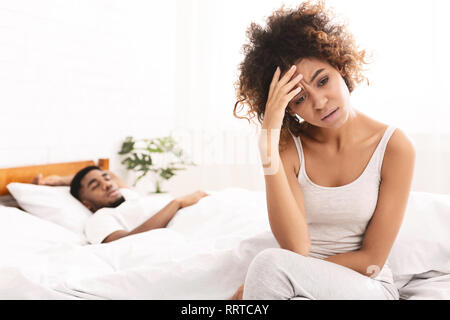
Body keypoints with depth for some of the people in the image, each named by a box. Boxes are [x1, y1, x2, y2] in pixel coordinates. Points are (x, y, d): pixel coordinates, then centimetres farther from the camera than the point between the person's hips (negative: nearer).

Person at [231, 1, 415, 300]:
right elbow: (296, 247, -19)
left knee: (270, 265, -30)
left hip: (368, 288, -1)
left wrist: (267, 278, -14)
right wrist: (269, 139, -25)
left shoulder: (395, 146, -8)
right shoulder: (289, 146, -3)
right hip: (303, 285, 2)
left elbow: (371, 260, -8)